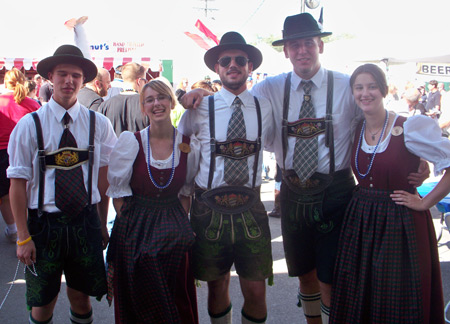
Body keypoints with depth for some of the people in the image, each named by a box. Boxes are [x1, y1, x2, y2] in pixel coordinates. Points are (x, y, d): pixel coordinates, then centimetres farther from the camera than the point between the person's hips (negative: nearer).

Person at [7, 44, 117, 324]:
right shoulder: (30, 125, -8)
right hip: (44, 222, -1)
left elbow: (104, 177, 2)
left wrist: (102, 224, 1)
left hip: (86, 221, 2)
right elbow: (18, 183, -8)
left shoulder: (99, 124, -1)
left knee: (81, 296, 15)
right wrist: (24, 237, -10)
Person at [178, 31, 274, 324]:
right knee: (217, 284, 14)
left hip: (251, 207, 1)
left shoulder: (264, 108, 3)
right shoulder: (200, 109, -1)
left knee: (256, 290, 3)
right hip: (209, 208, 0)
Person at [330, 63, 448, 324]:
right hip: (360, 221, 5)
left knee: (398, 303, 7)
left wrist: (425, 202, -13)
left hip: (400, 223, -5)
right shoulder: (354, 131, 4)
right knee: (358, 300, 15)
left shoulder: (410, 128, -14)